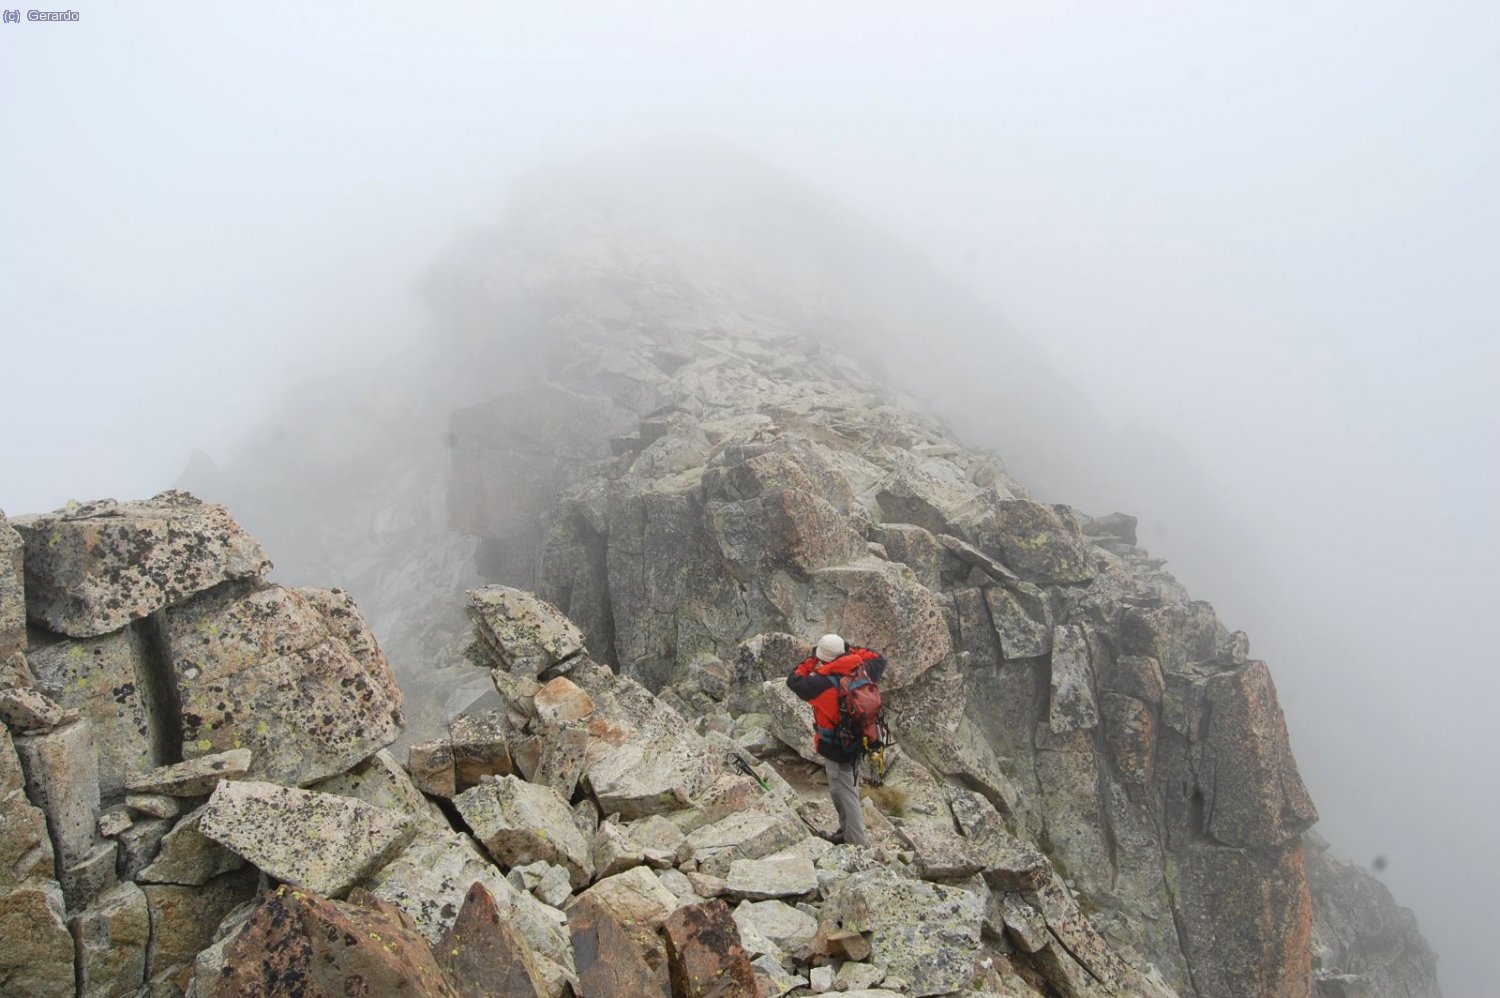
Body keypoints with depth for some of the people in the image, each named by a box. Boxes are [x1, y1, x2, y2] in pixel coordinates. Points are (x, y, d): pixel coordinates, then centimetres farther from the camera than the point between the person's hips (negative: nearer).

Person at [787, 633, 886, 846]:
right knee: (849, 789, 24)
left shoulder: (823, 684, -28)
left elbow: (794, 680, -15)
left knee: (845, 795, 5)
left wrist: (811, 659, -5)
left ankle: (858, 843, 12)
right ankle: (849, 832, 39)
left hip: (835, 748, -7)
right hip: (858, 742, 7)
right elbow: (879, 660, 9)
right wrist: (853, 649, 8)